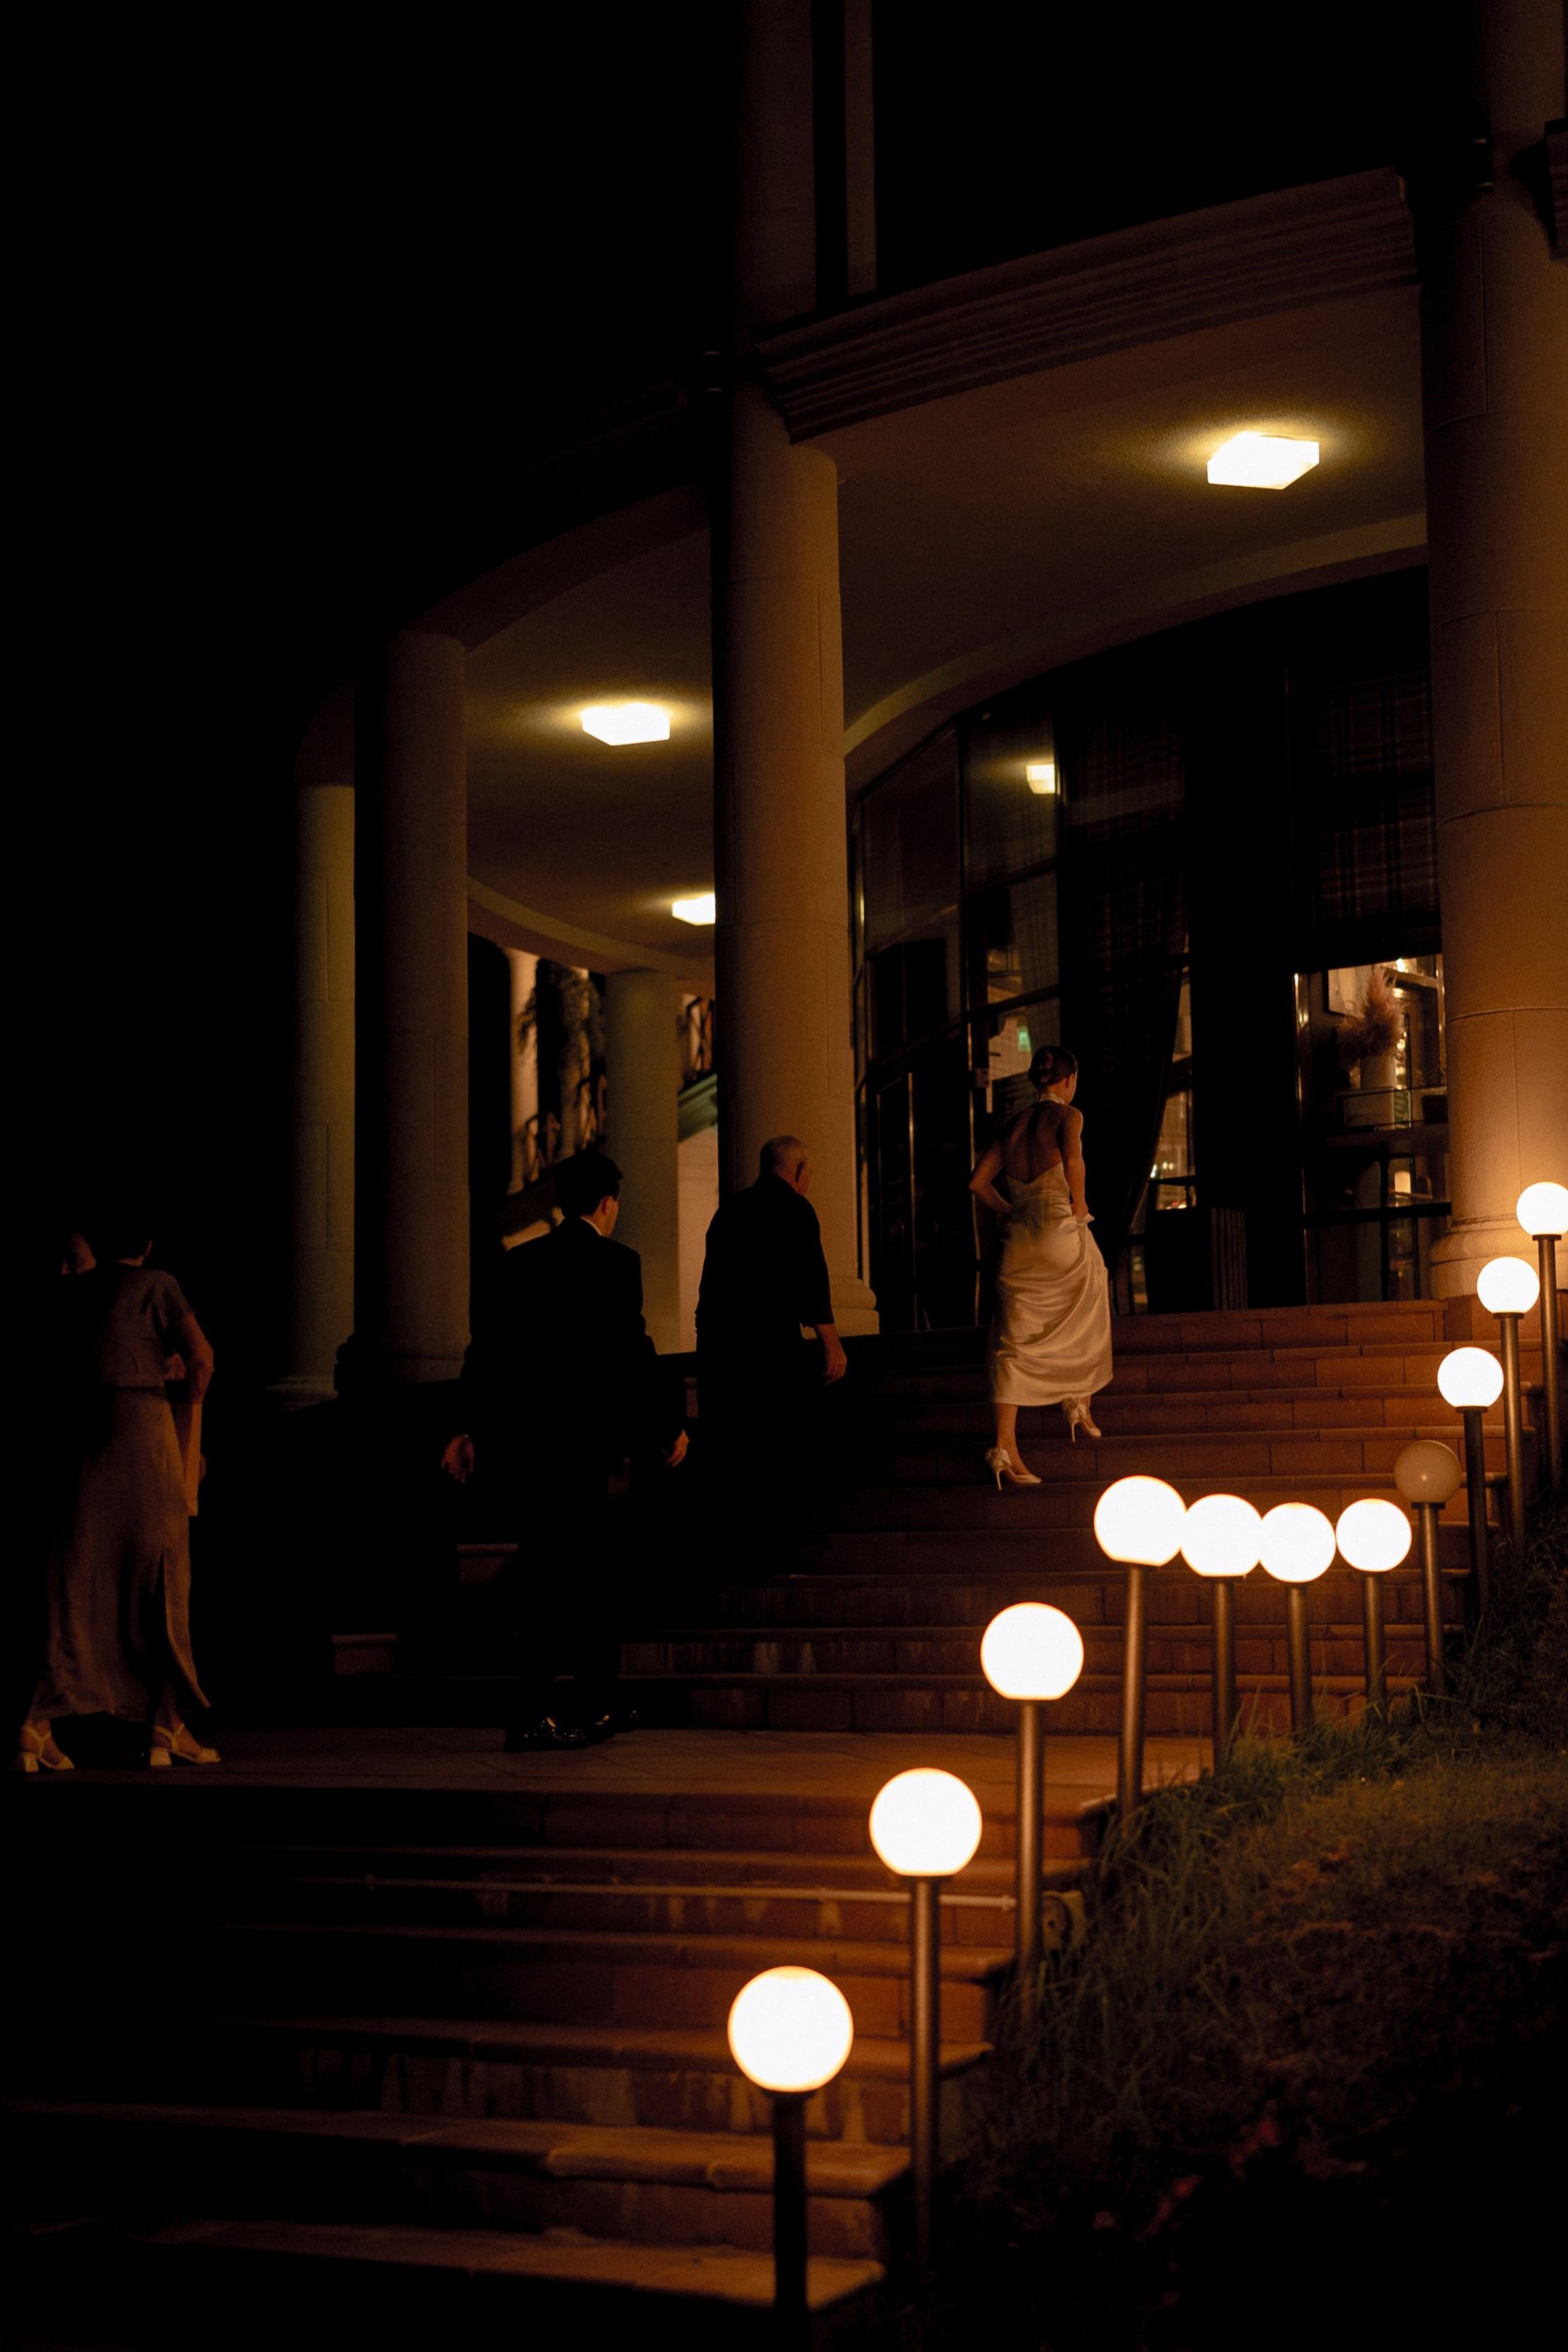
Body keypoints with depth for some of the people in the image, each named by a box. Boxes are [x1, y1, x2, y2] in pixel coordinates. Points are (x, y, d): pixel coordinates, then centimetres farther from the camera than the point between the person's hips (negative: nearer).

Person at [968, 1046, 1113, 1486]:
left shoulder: (1014, 1124, 15)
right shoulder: (1068, 1115, -2)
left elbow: (978, 1181, 14)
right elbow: (1073, 1159, -23)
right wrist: (1079, 1206, -10)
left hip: (1020, 1236, 5)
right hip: (1063, 1233, -5)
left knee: (1014, 1341, -2)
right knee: (1084, 1323, 22)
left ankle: (1005, 1446, -12)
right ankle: (1079, 1404, 30)